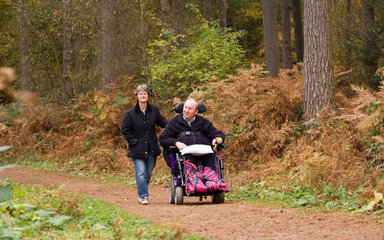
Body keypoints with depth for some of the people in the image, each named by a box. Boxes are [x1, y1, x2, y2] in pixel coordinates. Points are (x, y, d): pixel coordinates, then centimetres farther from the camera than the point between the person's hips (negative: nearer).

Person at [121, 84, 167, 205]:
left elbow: (162, 122, 13)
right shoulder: (130, 113, -6)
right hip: (138, 149, -3)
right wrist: (134, 142, -9)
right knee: (141, 173, -12)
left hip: (151, 149, 3)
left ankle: (142, 193, 28)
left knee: (148, 173, 10)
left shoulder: (154, 110, 3)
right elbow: (125, 130, -1)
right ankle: (143, 196, -9)